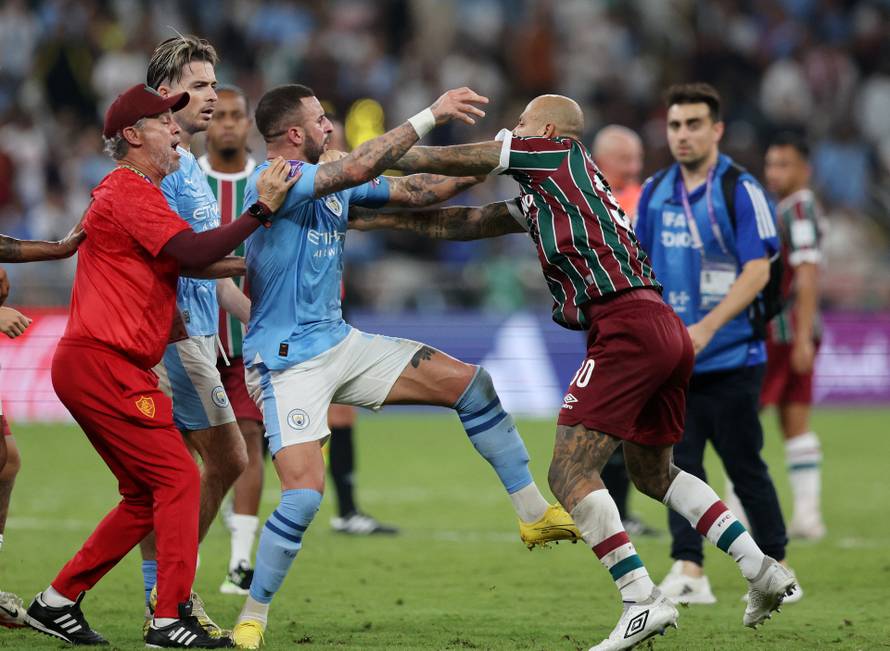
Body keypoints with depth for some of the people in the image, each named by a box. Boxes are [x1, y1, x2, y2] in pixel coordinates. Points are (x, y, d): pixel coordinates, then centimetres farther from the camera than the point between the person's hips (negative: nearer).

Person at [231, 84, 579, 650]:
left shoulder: (333, 184, 8)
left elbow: (411, 191, 14)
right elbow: (361, 168, -31)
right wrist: (431, 116, -29)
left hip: (341, 343, 9)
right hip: (287, 363, -8)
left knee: (469, 383, 4)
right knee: (304, 493, -20)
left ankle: (535, 513, 14)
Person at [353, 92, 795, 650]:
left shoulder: (556, 151, 3)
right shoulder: (538, 197, 26)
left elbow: (452, 160, 7)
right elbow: (467, 223, 31)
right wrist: (386, 218, 33)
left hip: (625, 326, -10)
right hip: (665, 329, 10)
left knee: (571, 473, -11)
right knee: (653, 473, 22)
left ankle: (643, 600, -17)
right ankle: (763, 571, 17)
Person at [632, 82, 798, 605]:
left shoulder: (742, 190, -9)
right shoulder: (656, 192, 8)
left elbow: (757, 271, -14)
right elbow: (642, 264, 17)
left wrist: (706, 328, -22)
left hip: (731, 359, -5)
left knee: (744, 464, 2)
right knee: (679, 462, -2)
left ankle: (776, 567, 16)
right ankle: (689, 572, -2)